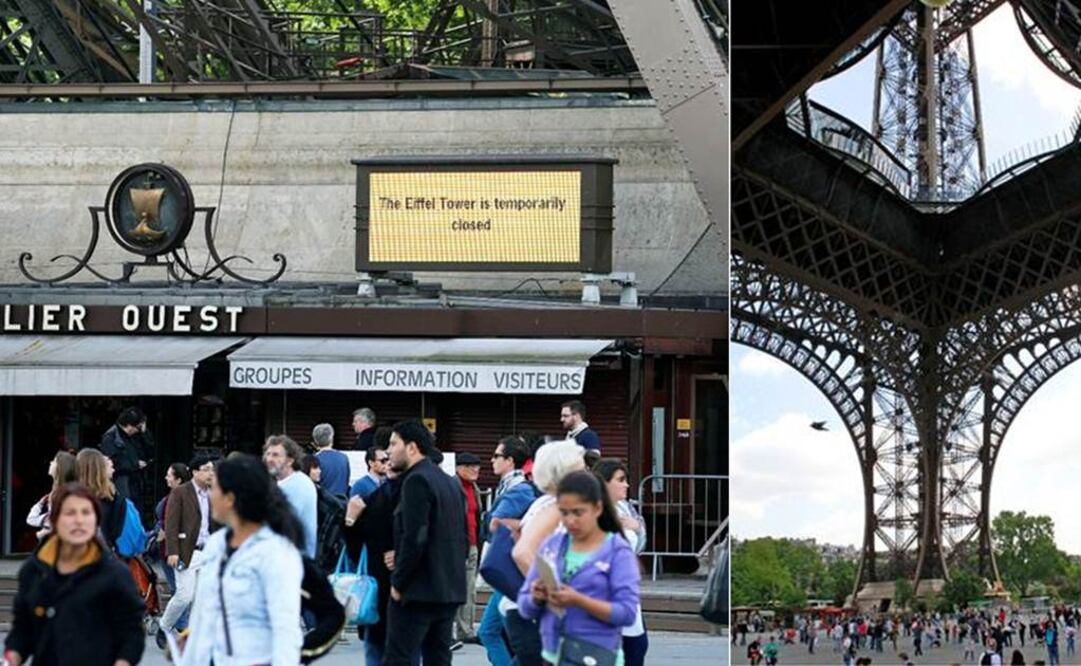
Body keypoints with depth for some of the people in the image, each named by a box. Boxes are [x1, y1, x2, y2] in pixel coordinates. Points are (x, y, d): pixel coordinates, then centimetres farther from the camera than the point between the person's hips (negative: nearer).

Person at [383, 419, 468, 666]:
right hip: (449, 589, 9)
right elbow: (463, 537, 18)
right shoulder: (450, 482, 16)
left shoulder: (416, 481, -12)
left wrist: (398, 582, -11)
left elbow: (414, 538, -19)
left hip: (418, 590, -9)